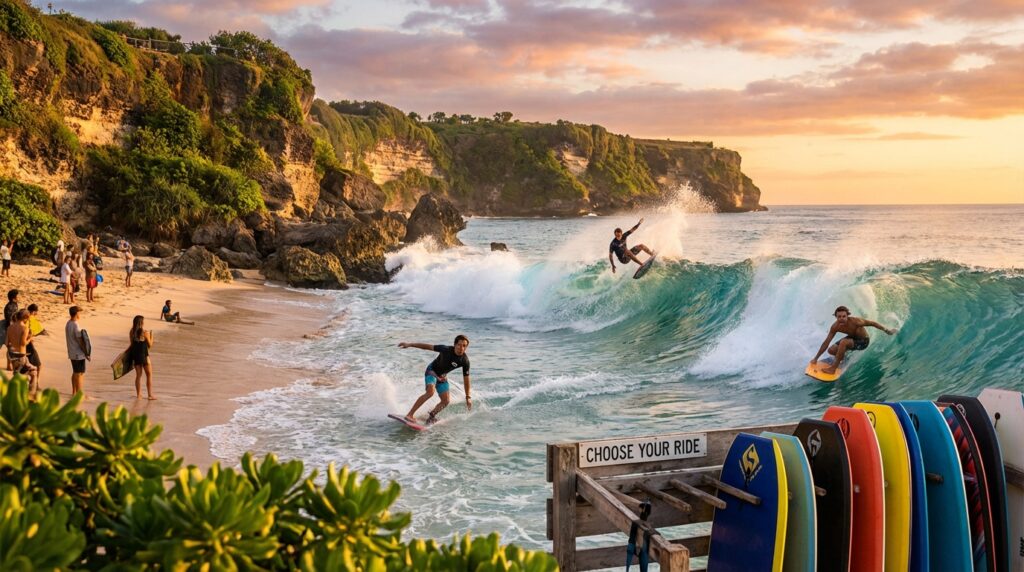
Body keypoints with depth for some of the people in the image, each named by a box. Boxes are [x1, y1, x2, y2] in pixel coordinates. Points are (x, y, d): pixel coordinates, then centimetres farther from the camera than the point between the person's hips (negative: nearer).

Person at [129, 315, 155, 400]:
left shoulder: (131, 333, 0)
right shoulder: (145, 332, -15)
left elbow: (132, 343, 7)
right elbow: (150, 345, -4)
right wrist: (151, 335, 4)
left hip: (135, 355, 5)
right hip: (144, 355, -5)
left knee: (138, 375, 14)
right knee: (149, 374, 8)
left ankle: (138, 394, 17)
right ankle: (150, 394, 8)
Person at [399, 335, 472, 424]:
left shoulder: (465, 361, -20)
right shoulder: (446, 350, -28)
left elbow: (466, 379, -10)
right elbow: (428, 347, -19)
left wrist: (468, 397, -6)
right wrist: (410, 345, -16)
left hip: (442, 377, 5)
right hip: (432, 371, -5)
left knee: (446, 401, -4)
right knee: (430, 392, -30)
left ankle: (431, 416, 21)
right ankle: (410, 414, -28)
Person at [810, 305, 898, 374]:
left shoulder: (855, 321, -34)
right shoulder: (835, 327, -19)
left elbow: (872, 323, -20)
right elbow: (826, 343, -11)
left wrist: (886, 330, -20)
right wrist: (816, 358, -9)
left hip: (863, 341, -5)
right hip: (852, 338, 6)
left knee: (843, 342, -33)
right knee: (831, 350, -7)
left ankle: (833, 368, -24)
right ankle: (842, 356, 28)